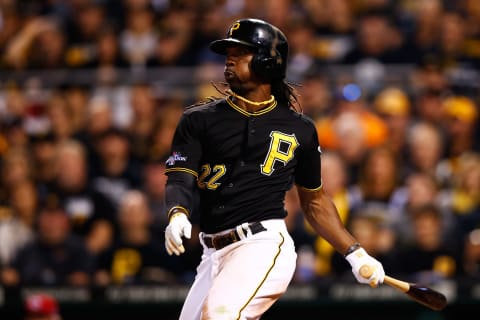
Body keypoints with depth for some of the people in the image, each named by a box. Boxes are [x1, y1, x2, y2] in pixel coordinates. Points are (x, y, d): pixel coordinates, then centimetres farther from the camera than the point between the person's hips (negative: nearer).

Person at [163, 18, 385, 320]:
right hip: (214, 254, 4)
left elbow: (315, 201, 22)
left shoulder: (300, 130, 12)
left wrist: (355, 253, 16)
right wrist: (178, 214, -26)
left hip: (265, 247, -4)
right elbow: (181, 179, -3)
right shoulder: (199, 119, 11)